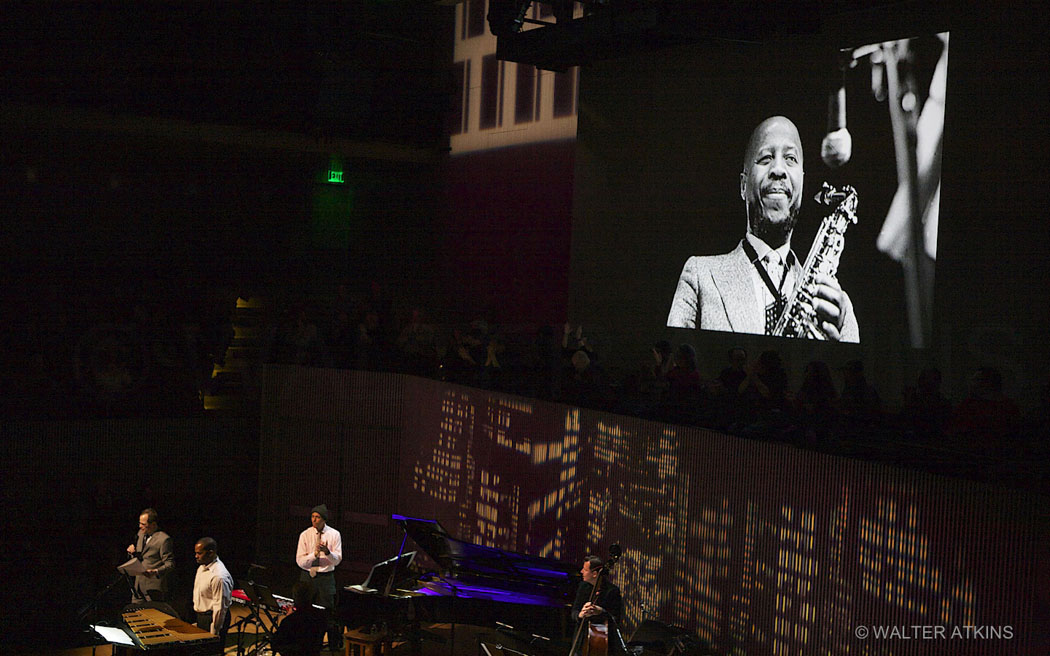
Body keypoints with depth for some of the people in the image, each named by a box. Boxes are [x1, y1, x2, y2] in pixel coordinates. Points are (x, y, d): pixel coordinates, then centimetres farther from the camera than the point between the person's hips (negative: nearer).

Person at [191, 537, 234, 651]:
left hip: (214, 617, -10)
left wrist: (213, 634, -20)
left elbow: (220, 607, -24)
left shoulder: (219, 576, -27)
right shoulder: (202, 567, 4)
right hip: (201, 616, 10)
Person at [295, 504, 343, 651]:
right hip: (307, 577, 2)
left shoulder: (334, 534, -2)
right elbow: (300, 561, -6)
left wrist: (327, 552, -26)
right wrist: (315, 554, -21)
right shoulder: (305, 535, -1)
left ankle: (335, 646, 9)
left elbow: (337, 560, -7)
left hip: (326, 577, -2)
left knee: (330, 614, -3)